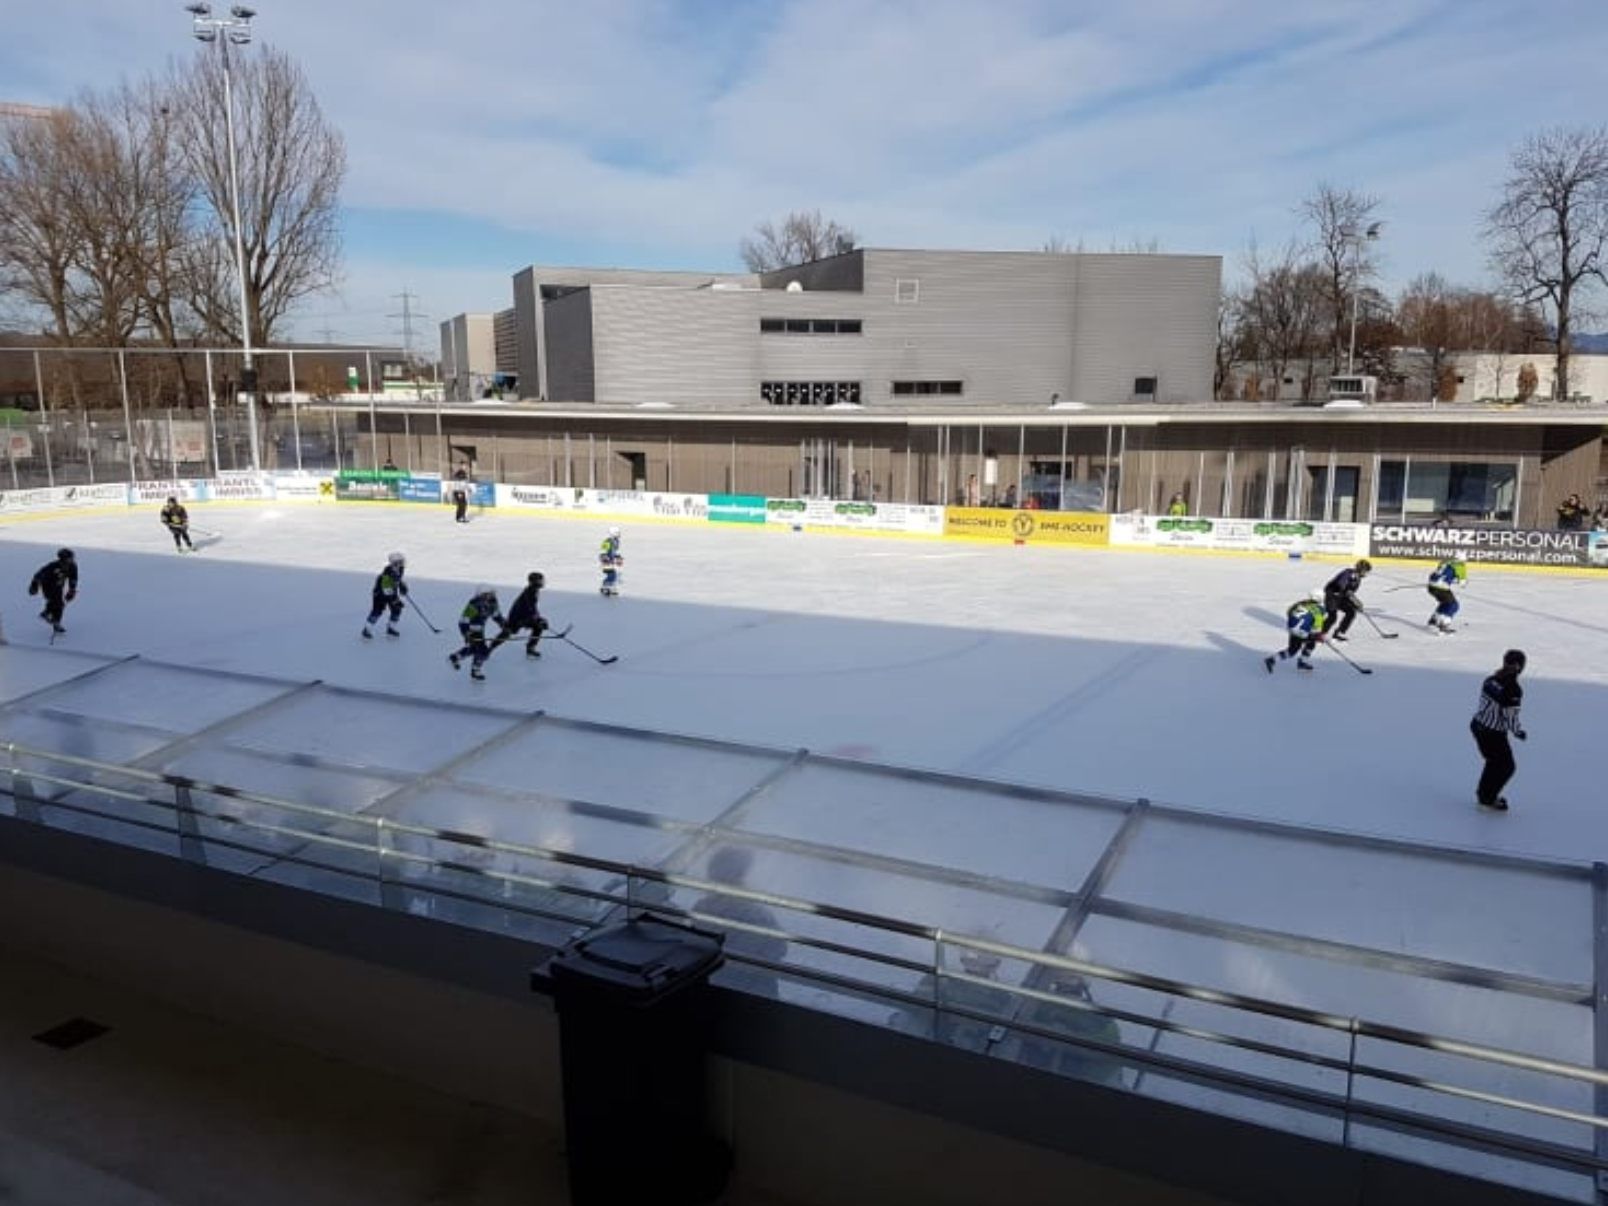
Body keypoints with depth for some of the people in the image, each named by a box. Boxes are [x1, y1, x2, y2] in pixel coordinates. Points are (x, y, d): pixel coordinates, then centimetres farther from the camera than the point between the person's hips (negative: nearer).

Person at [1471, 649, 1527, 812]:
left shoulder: (1489, 680, -2)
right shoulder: (1513, 690, -24)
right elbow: (1511, 717, -20)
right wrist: (1520, 733, -3)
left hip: (1477, 725, 8)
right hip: (1494, 734, -8)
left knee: (1494, 761, 28)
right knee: (1506, 767, 12)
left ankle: (1483, 791, 42)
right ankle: (1487, 799, 20)